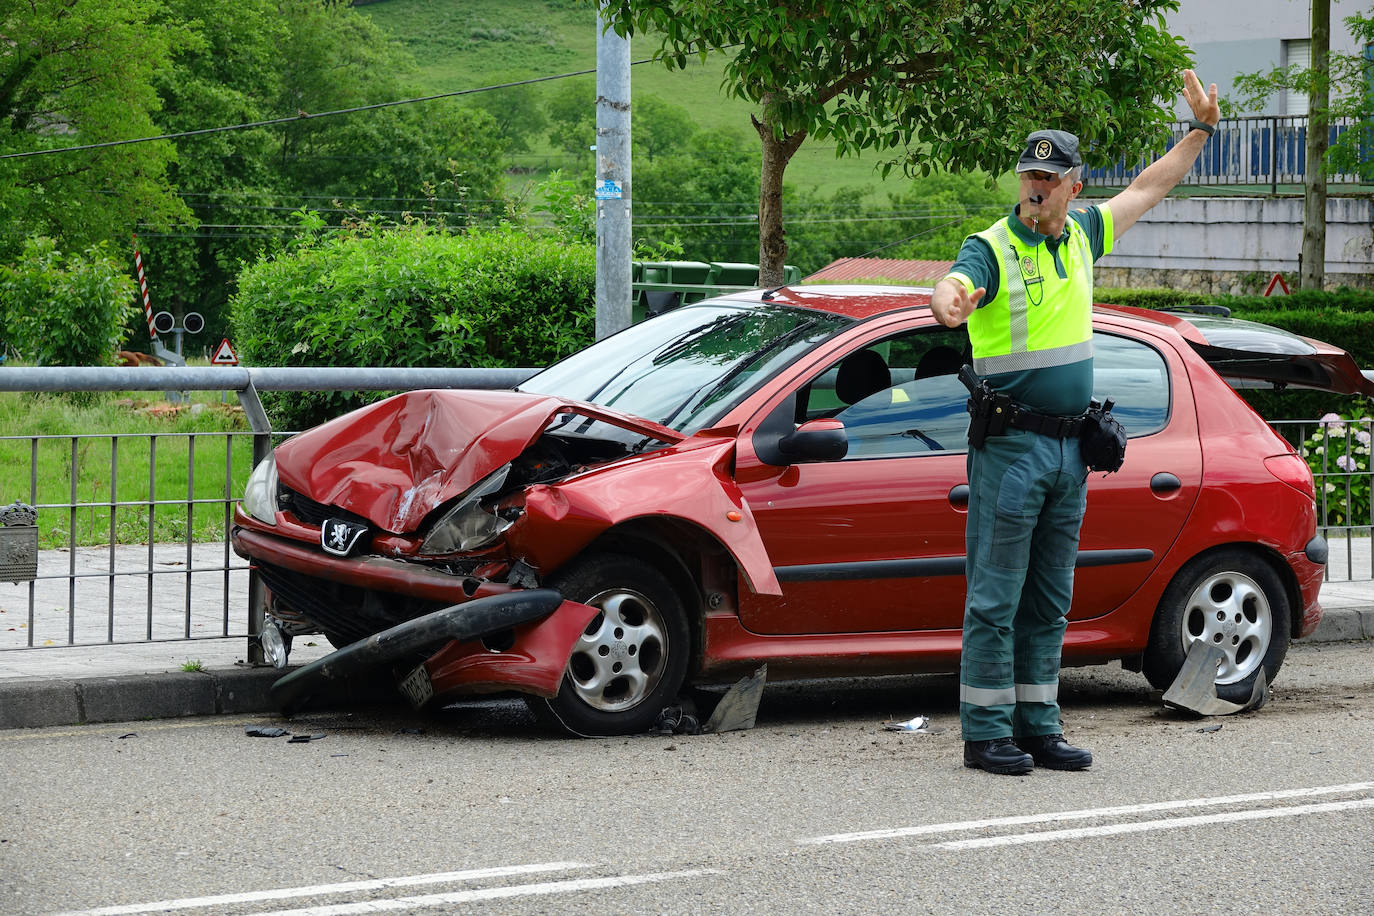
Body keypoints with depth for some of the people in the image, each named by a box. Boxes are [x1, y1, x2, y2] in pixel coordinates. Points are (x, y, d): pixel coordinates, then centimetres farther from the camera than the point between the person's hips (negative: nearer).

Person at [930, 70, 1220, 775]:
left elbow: (1149, 188, 24)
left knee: (1049, 602, 10)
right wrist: (949, 304, -54)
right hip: (1011, 445, -6)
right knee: (996, 596, -5)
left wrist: (1200, 127, 22)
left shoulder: (1081, 236, 10)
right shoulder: (992, 248, -9)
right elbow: (954, 287, -31)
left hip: (1070, 446, 7)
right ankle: (986, 734, -2)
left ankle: (1038, 727, 16)